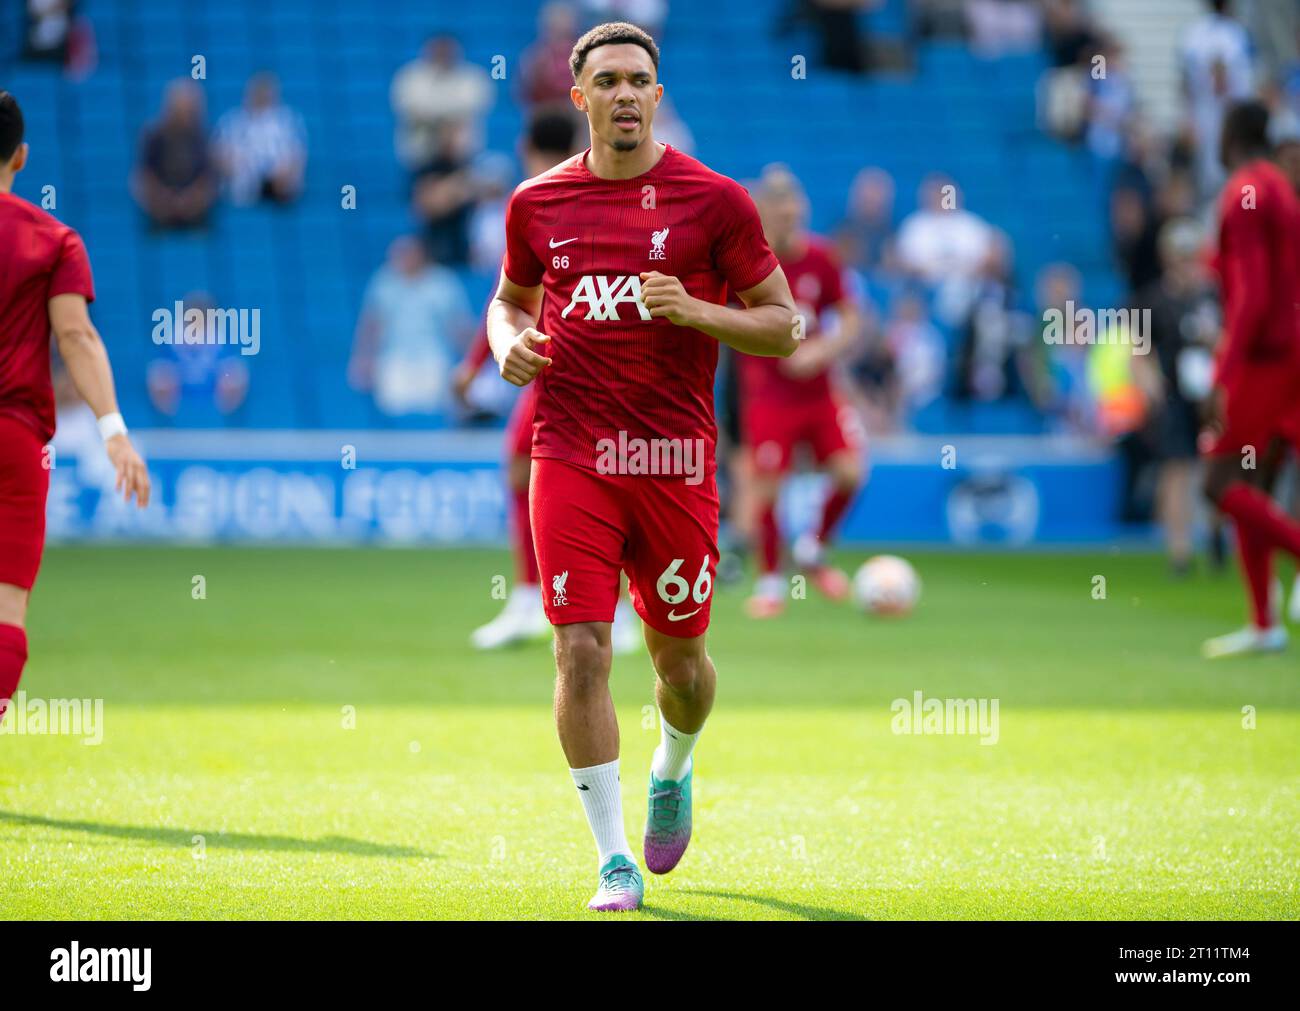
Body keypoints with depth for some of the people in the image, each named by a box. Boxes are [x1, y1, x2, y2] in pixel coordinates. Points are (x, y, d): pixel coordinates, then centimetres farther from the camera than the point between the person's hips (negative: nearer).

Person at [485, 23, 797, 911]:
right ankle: (615, 861, -3)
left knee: (679, 656, 9)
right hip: (571, 461, 1)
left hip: (675, 461, -1)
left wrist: (695, 311, -15)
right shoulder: (540, 202, 7)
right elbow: (511, 299, 24)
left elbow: (784, 327, 2)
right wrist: (509, 343, 1)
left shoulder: (715, 200, -1)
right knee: (581, 650, -9)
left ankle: (672, 773, 44)